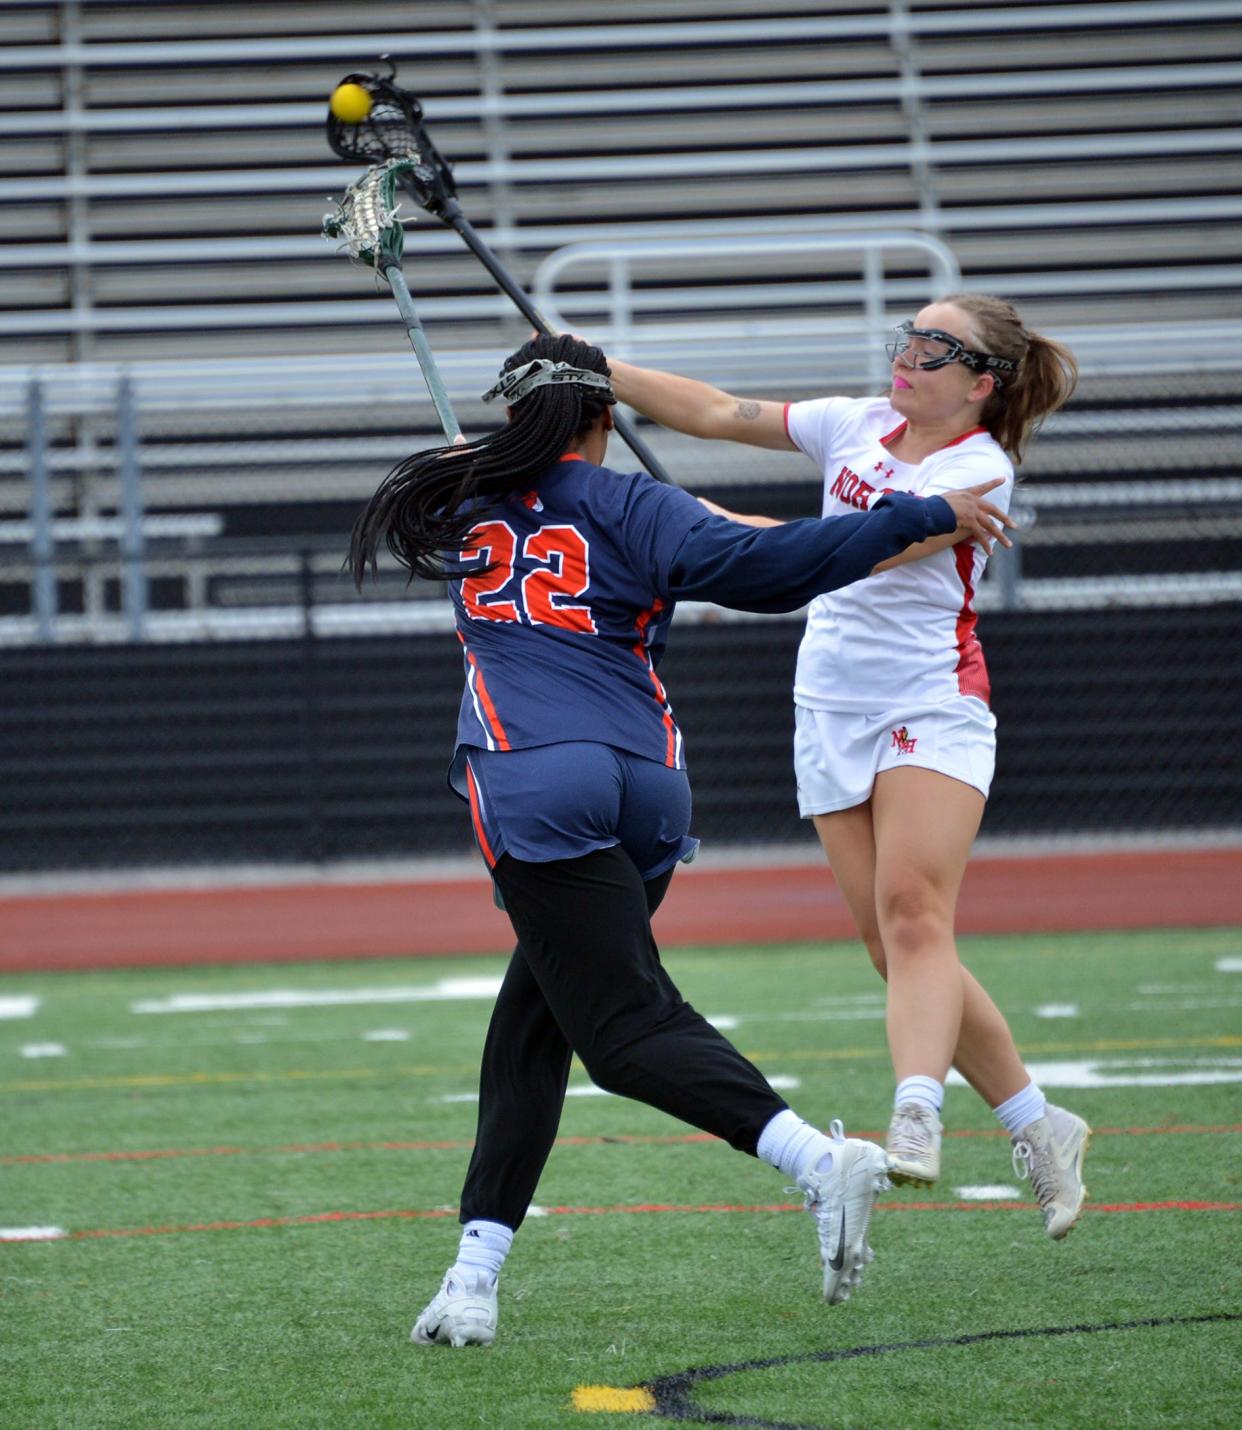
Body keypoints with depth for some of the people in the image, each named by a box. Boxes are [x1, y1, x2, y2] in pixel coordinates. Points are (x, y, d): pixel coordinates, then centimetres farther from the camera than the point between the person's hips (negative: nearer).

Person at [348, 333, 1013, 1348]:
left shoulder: (461, 505, 14)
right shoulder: (629, 508, 8)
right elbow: (755, 566, -8)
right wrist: (921, 519, -6)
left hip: (537, 790, -2)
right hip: (647, 795, 2)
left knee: (628, 1025, -12)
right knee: (529, 1026, 13)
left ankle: (818, 1159, -34)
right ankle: (476, 1279, 8)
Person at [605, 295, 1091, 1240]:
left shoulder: (979, 469, -9)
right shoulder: (860, 426, 10)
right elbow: (719, 414, 11)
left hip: (932, 708, -6)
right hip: (831, 712, 6)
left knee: (912, 912, -24)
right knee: (895, 943, 1)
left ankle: (915, 1121, -39)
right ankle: (1039, 1127, 10)